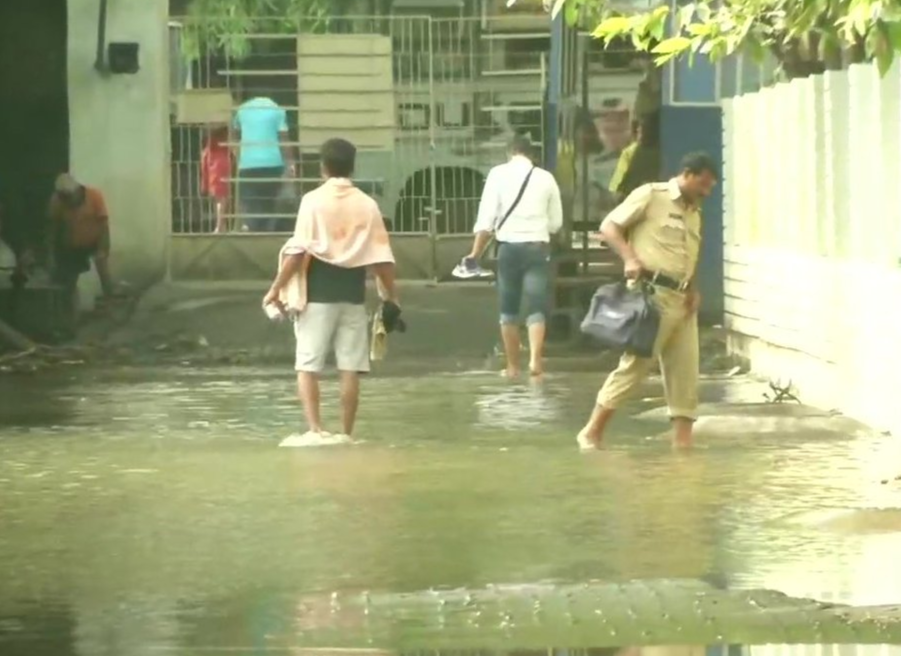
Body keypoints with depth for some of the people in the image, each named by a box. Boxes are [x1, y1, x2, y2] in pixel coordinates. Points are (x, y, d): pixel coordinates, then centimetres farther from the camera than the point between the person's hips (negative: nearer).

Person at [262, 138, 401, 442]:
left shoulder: (313, 201, -6)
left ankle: (315, 429, -10)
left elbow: (297, 251, -11)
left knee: (308, 365, 2)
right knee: (350, 368, 5)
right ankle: (346, 434, 6)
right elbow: (382, 257, 0)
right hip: (353, 295, 3)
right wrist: (391, 298, 8)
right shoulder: (367, 204, 3)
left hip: (318, 295, -2)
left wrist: (276, 289, -5)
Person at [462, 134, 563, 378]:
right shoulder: (545, 177, 6)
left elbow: (486, 217, -5)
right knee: (536, 307, -3)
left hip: (509, 247, 0)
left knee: (508, 310, 12)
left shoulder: (499, 174, 0)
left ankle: (512, 366, 17)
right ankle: (535, 358, -25)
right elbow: (556, 223, 11)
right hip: (537, 247, 0)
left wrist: (475, 253, -1)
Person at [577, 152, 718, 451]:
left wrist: (694, 291, 6)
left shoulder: (694, 213, 20)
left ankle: (683, 441, 5)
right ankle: (592, 432, 2)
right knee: (634, 363, -7)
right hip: (651, 293, -8)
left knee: (685, 371, 3)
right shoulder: (651, 195, -3)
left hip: (682, 300, 8)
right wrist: (630, 257, -21)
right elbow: (609, 226, -6)